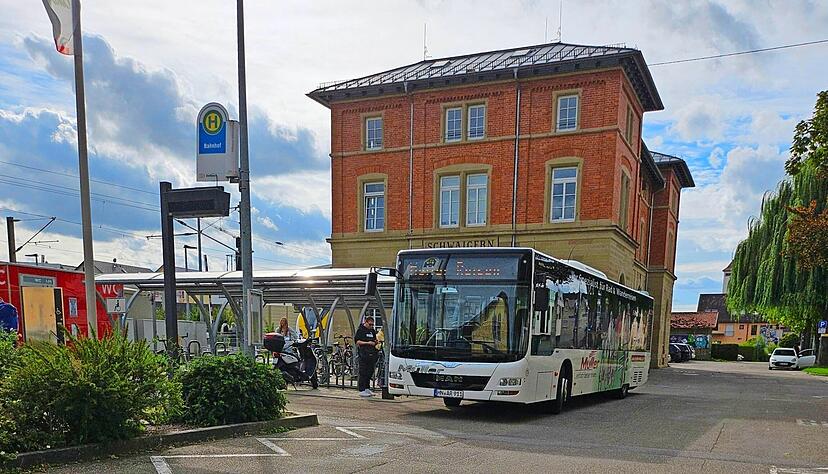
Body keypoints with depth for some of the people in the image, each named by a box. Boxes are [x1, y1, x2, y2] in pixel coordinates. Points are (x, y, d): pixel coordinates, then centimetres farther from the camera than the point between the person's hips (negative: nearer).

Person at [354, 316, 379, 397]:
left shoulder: (372, 331, 18)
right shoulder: (360, 330, -3)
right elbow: (357, 342, -9)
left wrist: (376, 342, 5)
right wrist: (367, 343, -16)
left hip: (372, 354, 7)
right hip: (364, 354, -7)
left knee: (370, 371, 9)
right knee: (363, 373, -5)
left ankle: (367, 388, 19)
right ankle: (361, 390, -2)